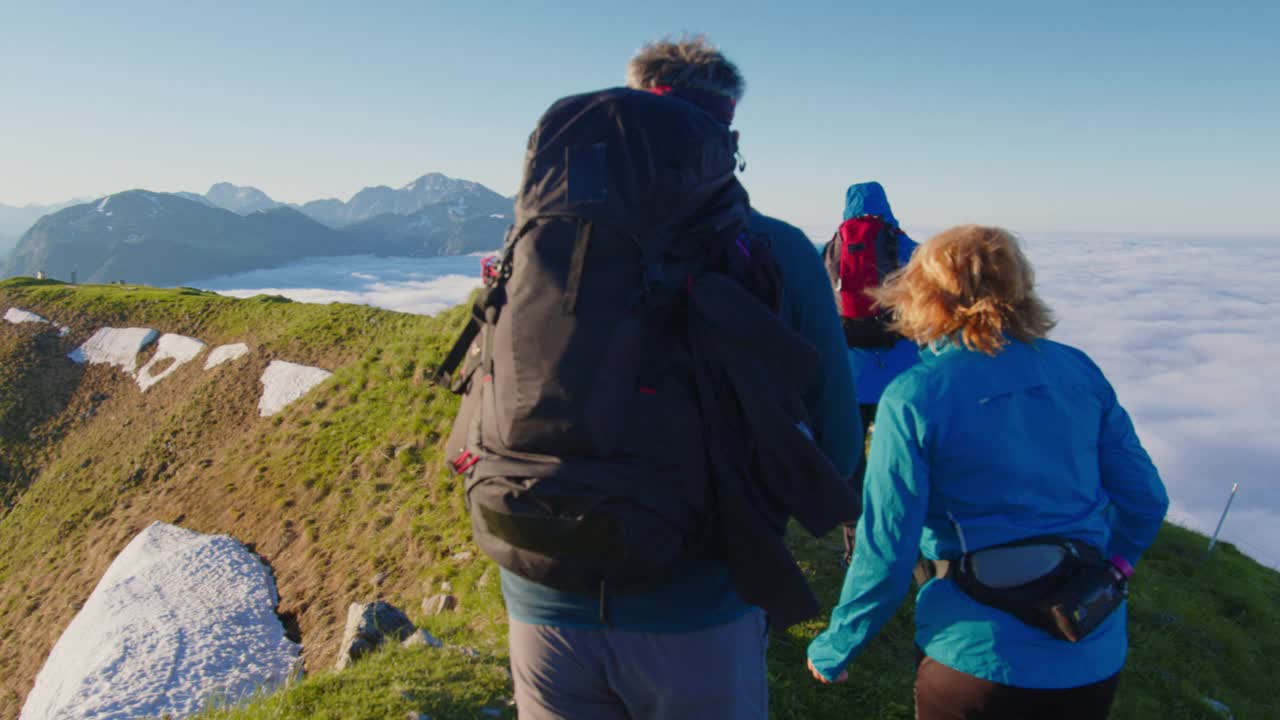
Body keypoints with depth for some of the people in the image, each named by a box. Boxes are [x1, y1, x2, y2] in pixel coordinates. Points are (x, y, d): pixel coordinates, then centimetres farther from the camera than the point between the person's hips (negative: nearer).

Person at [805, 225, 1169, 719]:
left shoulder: (912, 397, -14)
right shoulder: (1079, 371, -1)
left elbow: (885, 554, -15)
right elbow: (1145, 498, 5)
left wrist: (833, 650, 0)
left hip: (980, 660, -4)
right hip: (1097, 658, 5)